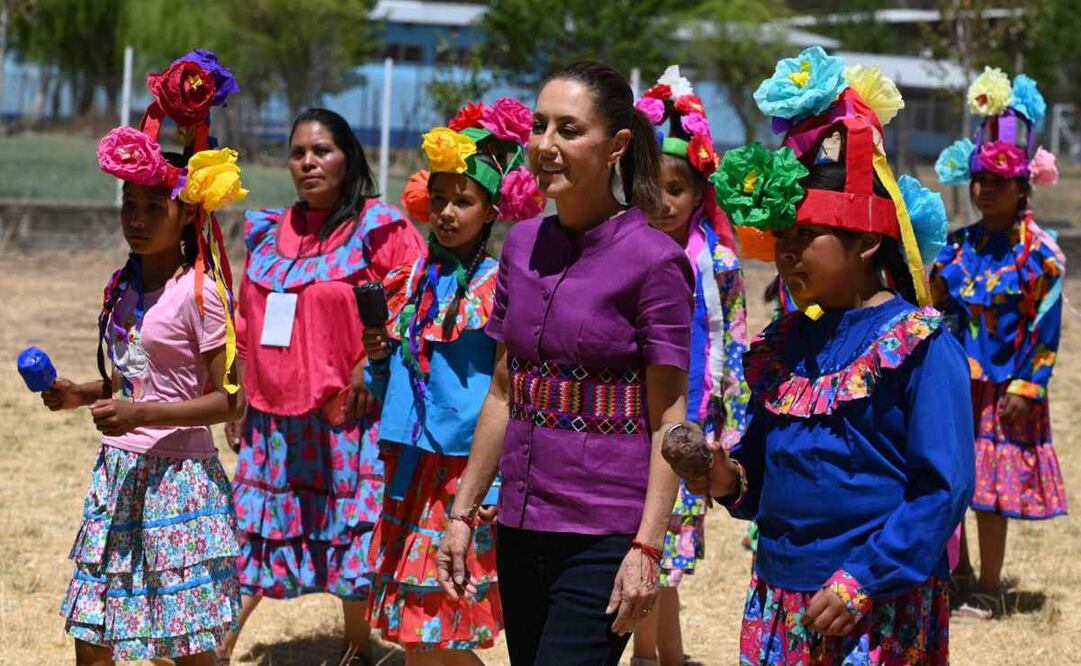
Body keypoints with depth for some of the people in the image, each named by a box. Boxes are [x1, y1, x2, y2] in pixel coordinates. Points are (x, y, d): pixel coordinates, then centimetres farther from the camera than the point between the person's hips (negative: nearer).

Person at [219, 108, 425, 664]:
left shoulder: (379, 229, -5)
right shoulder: (269, 232, 13)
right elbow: (247, 323, 17)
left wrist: (372, 364, -13)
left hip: (345, 414, -5)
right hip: (273, 414, 5)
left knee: (350, 530, 1)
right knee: (252, 529, 5)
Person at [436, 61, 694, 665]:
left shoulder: (652, 260, -10)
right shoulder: (523, 246, 8)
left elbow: (668, 417, -10)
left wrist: (648, 548, -16)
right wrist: (464, 512, 14)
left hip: (606, 534, -6)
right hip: (522, 528, 6)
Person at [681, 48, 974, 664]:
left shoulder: (920, 346, -10)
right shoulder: (784, 344, 10)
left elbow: (944, 490, -14)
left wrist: (863, 582, -19)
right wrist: (731, 481, -3)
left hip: (879, 616, -6)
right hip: (780, 604, 6)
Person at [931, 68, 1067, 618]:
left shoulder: (1040, 253, -10)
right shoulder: (960, 245, 5)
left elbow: (1045, 328, -10)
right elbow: (936, 303, 12)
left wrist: (1026, 387, -13)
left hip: (1002, 389, -5)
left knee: (989, 490, 1)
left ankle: (988, 588, 13)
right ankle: (958, 573, 26)